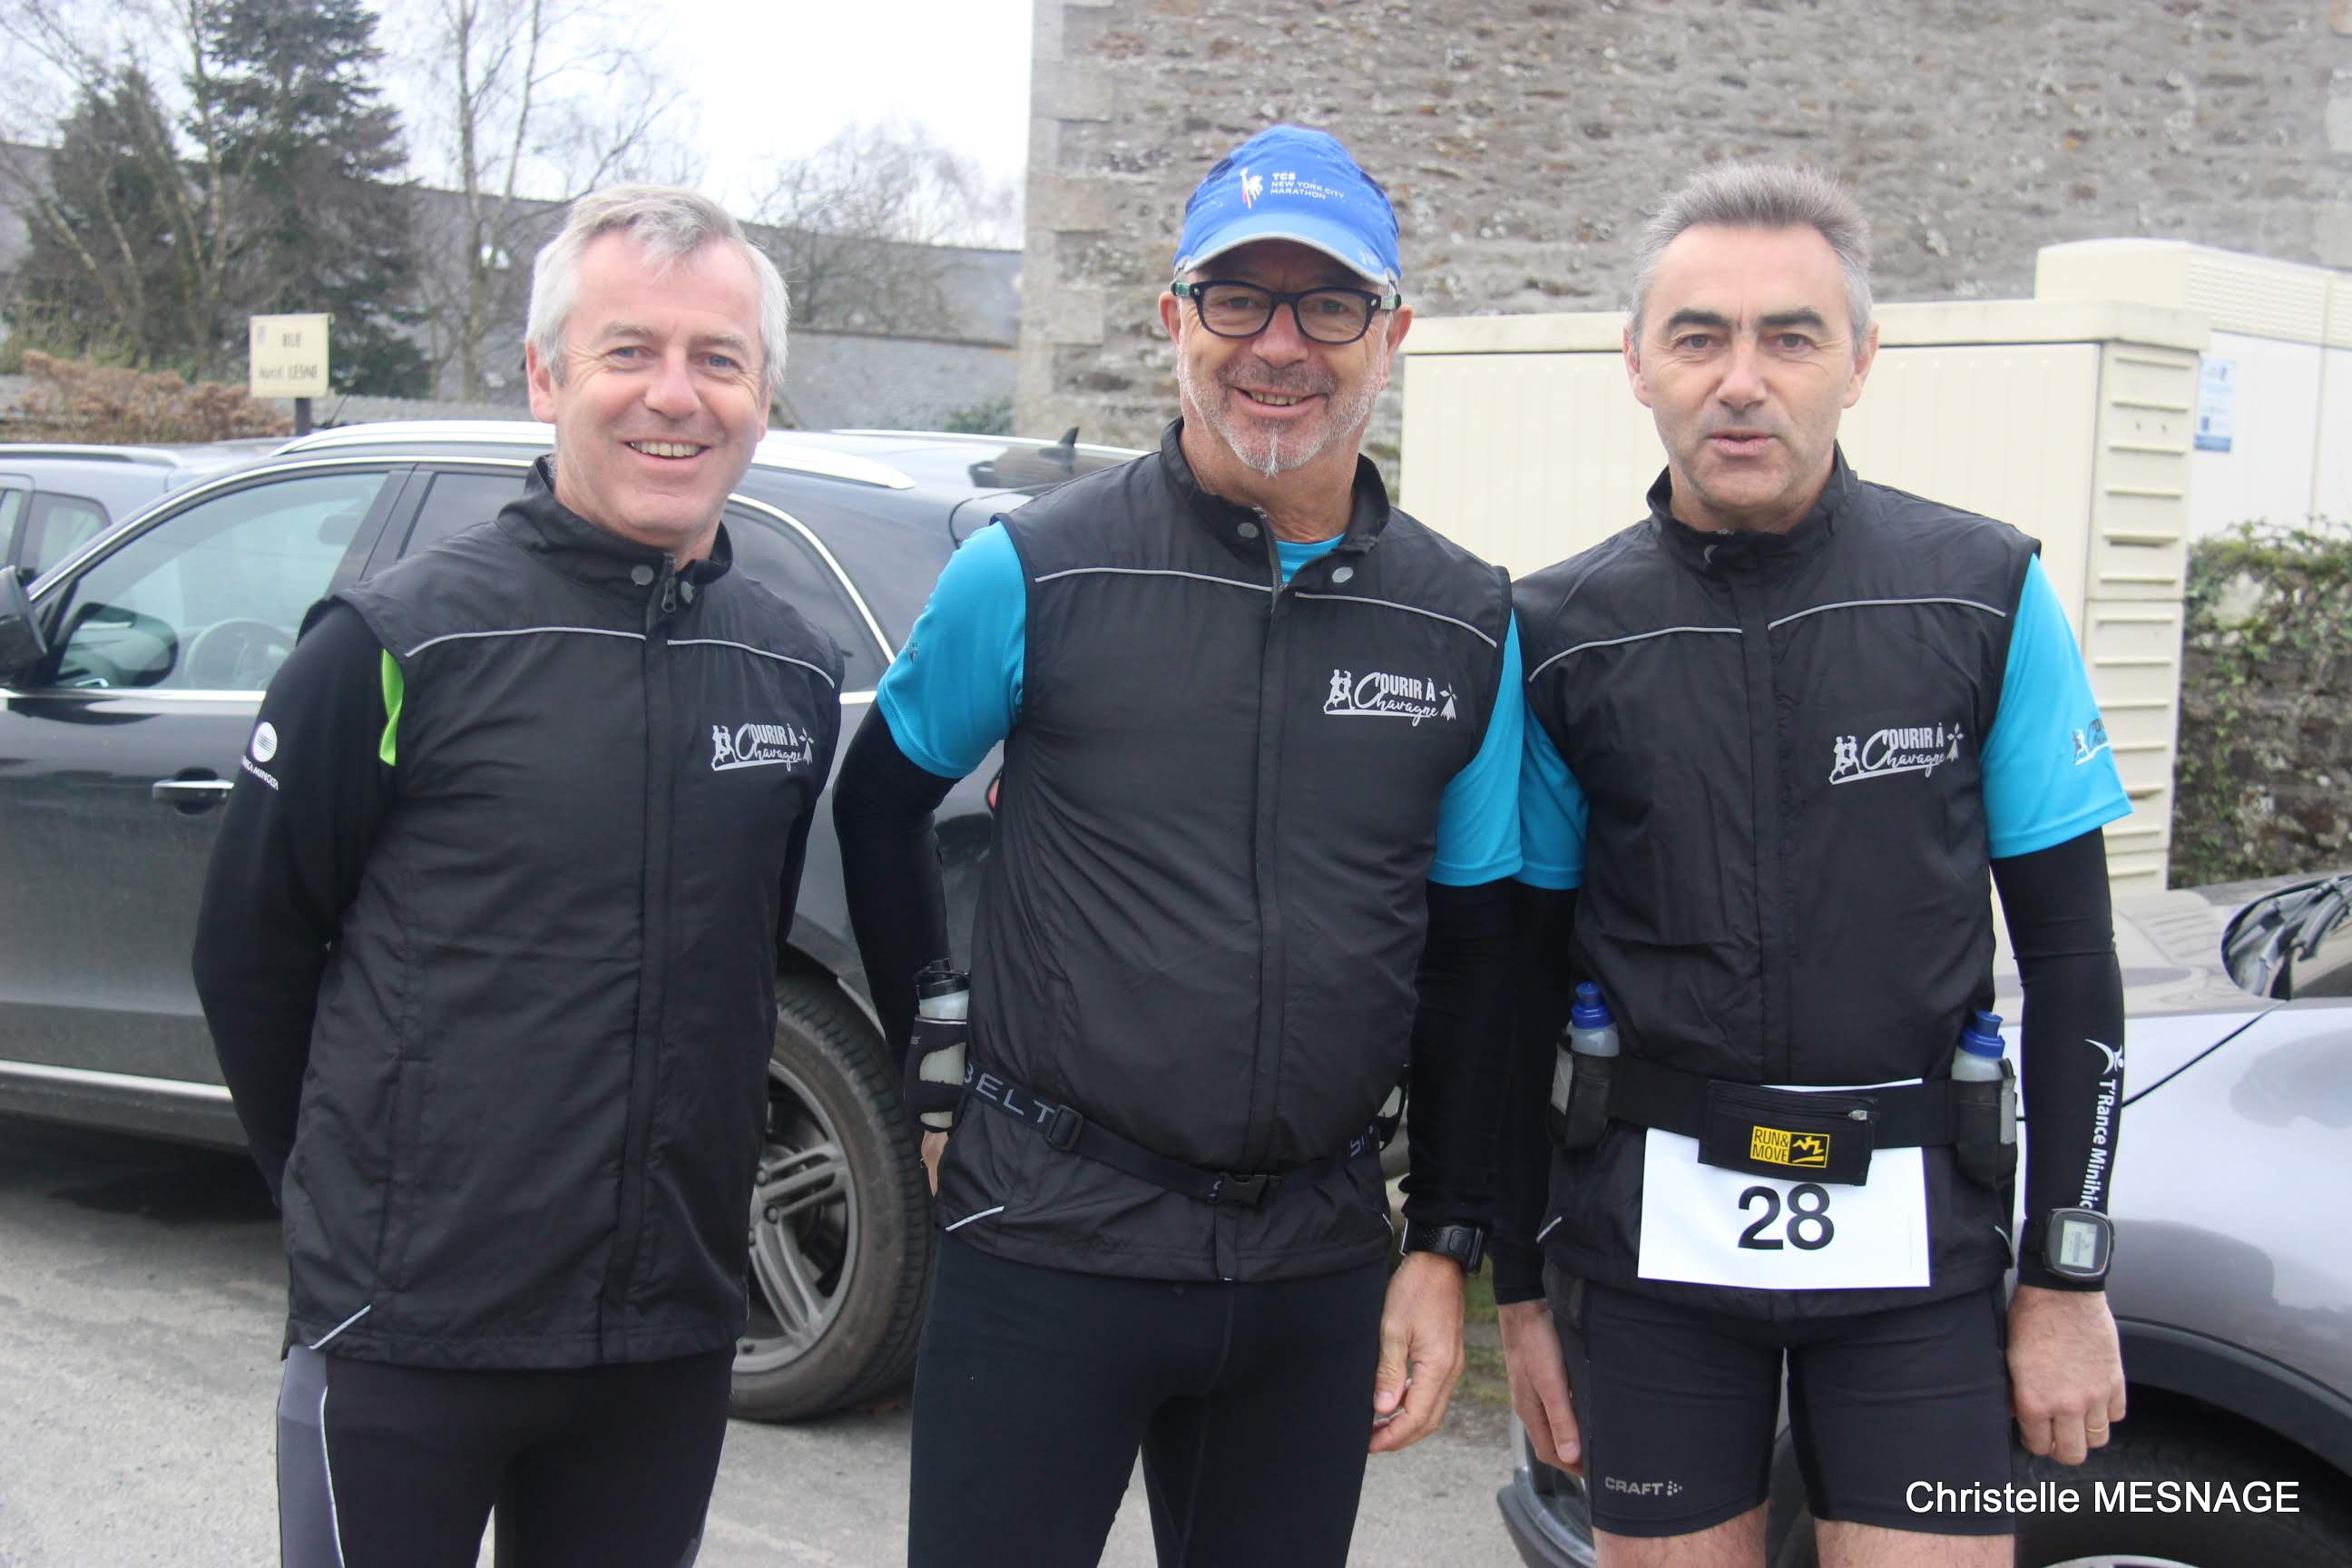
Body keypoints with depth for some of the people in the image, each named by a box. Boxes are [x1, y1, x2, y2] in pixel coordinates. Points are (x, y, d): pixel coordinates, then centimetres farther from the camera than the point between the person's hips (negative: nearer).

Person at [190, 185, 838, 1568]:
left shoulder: (799, 673, 5)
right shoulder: (401, 643, -9)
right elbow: (250, 945, -1)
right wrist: (354, 1194, 5)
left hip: (673, 1342, 4)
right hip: (405, 1336, -4)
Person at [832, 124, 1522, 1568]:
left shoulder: (1467, 626, 3)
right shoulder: (1033, 575, -5)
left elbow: (1472, 955, 9)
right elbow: (877, 804, 9)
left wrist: (1449, 1243, 8)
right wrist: (939, 1052, 7)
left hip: (1317, 1263, 3)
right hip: (1049, 1240, -3)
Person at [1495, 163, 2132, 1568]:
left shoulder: (1989, 596, -3)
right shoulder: (1564, 635, -1)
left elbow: (2070, 953, 1)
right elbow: (1524, 975, 6)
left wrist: (2067, 1278, -1)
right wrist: (1520, 1284, 7)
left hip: (1915, 1238, -1)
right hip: (1650, 1234, 1)